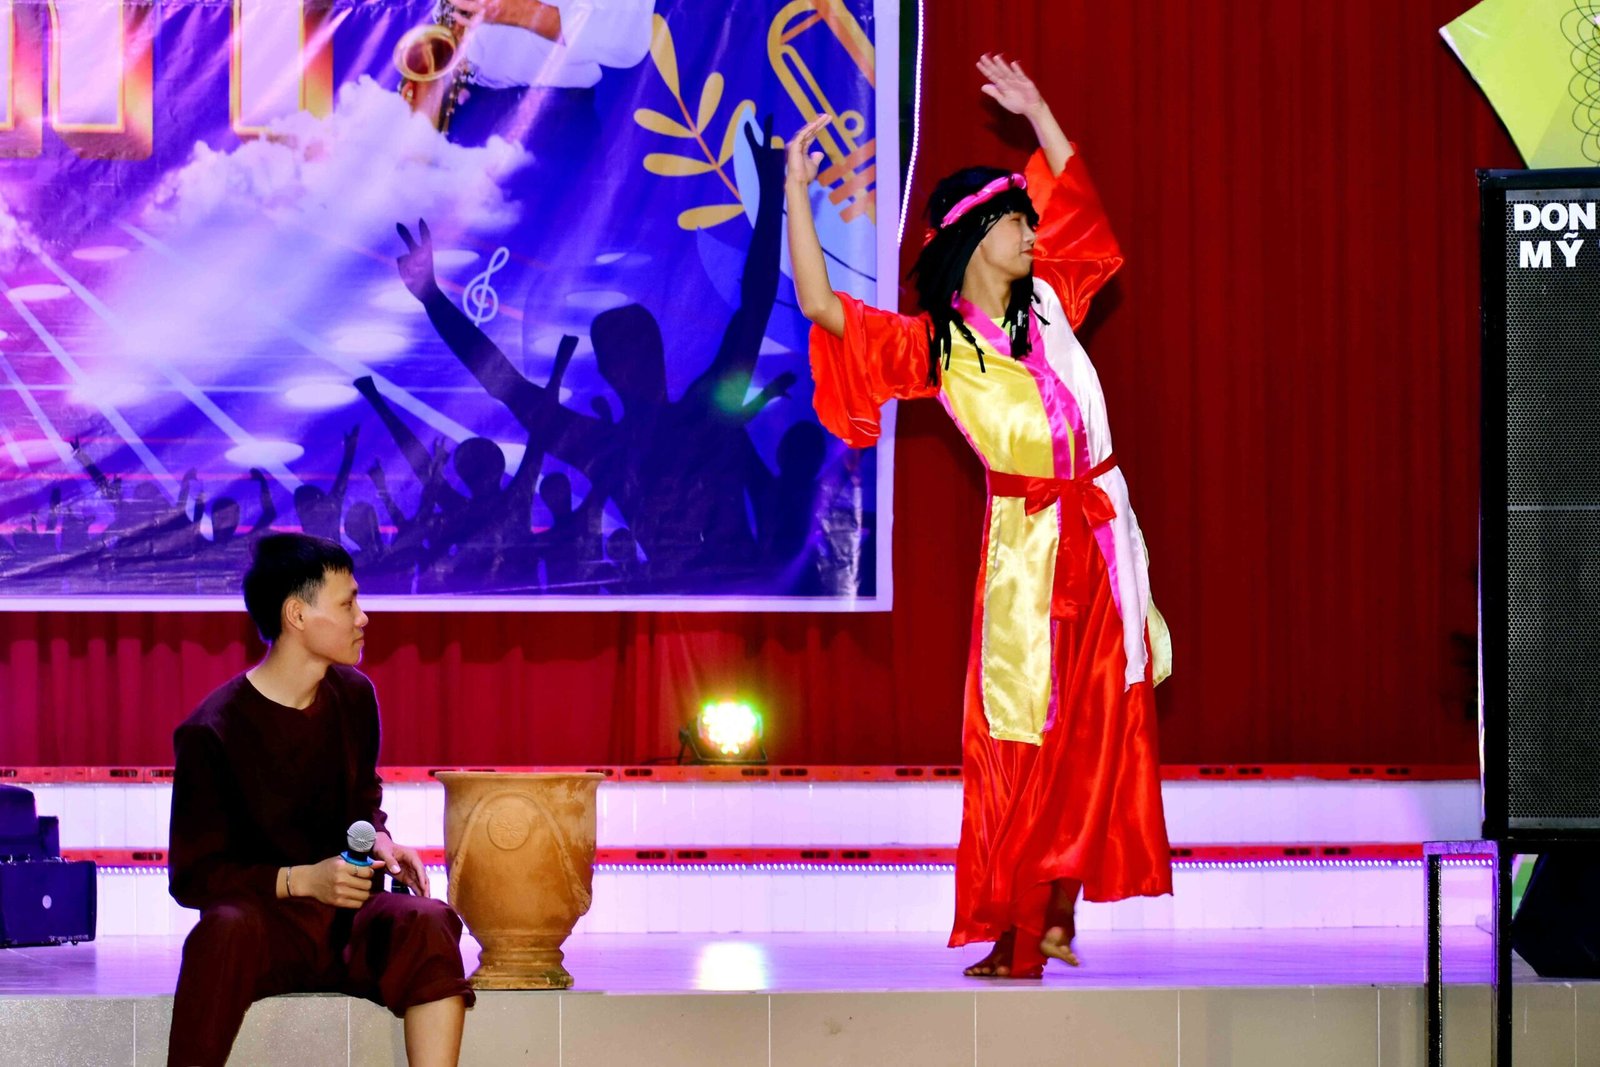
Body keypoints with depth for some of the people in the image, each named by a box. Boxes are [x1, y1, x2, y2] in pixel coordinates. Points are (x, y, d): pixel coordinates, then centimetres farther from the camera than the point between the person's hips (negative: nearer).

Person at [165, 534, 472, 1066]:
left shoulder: (352, 696, 6)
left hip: (349, 921, 4)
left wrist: (380, 841, 1)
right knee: (226, 931, -40)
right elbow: (191, 876, -9)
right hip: (264, 919, -4)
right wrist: (300, 880, -20)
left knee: (427, 921, -30)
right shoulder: (211, 732, -11)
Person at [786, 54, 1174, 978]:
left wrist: (1036, 112, 17)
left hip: (1102, 532, 4)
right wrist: (796, 193, -11)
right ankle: (1019, 935, 1)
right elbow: (822, 306, -11)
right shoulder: (934, 343, -3)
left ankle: (1058, 911, 13)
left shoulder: (1048, 303, 10)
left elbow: (1080, 207, 20)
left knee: (1096, 730, 5)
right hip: (1027, 546, -4)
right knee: (1022, 739, -4)